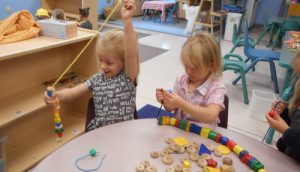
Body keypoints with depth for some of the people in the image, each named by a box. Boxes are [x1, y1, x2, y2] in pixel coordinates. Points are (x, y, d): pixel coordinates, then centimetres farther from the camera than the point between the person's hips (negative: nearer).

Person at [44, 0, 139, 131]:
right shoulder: (97, 79, 2)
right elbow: (72, 92, -2)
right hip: (97, 131, 3)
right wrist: (56, 95, -24)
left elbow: (131, 54, -29)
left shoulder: (128, 78, -11)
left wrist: (127, 21, -39)